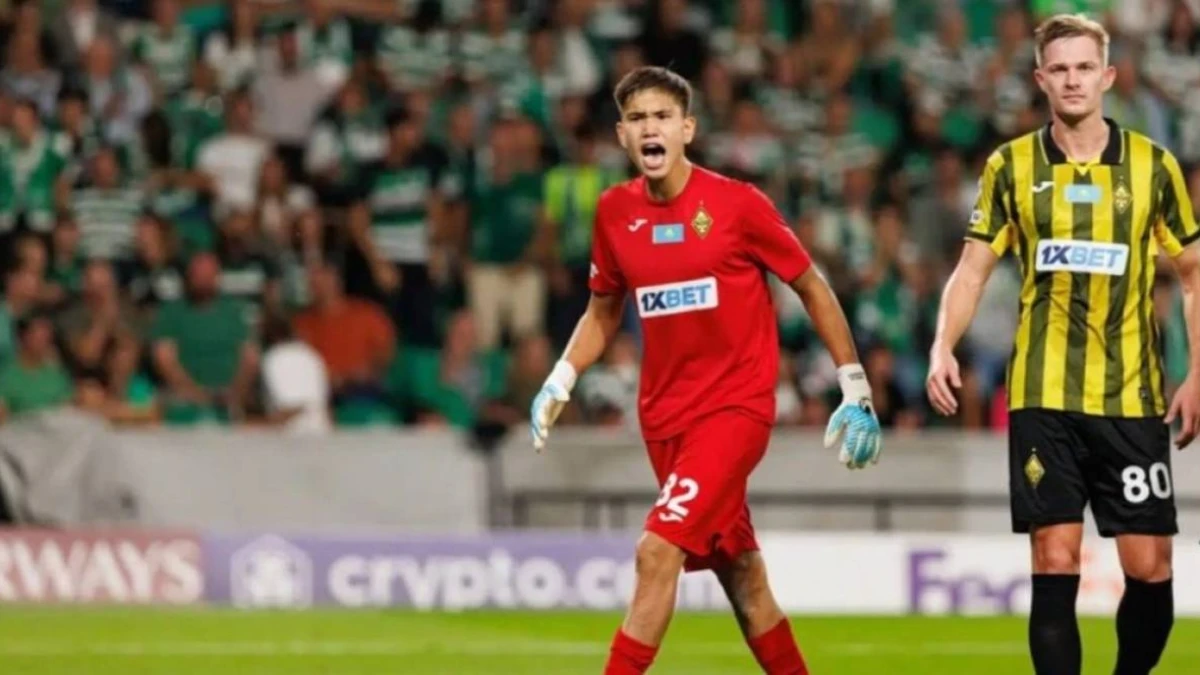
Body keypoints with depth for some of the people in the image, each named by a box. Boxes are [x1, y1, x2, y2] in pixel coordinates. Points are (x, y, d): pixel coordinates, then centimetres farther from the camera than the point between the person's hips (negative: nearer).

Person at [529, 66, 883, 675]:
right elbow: (603, 311, 18)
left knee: (657, 552, -18)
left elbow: (812, 288, 1)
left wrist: (856, 390, 0)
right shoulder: (614, 212, 3)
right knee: (740, 575, 12)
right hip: (664, 413, 5)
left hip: (736, 406, -5)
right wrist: (559, 382, 2)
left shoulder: (737, 204, -10)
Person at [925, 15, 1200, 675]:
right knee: (1055, 561, -6)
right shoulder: (1011, 166, 4)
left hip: (1132, 397, 0)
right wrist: (943, 348, -12)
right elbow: (972, 270, 5)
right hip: (1043, 396, 0)